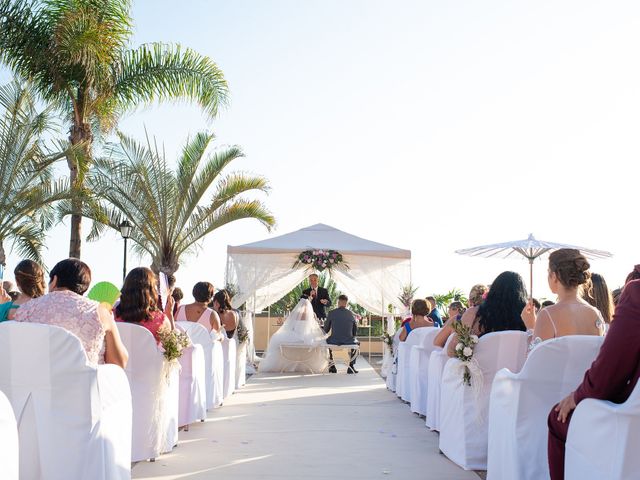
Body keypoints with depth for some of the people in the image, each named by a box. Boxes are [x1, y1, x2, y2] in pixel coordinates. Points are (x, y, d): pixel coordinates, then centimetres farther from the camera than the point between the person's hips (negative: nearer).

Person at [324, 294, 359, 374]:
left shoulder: (331, 313, -3)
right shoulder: (351, 314, 1)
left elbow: (326, 330, 4)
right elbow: (355, 331, 8)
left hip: (334, 340, 0)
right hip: (348, 341, 0)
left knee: (328, 340, 34)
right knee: (356, 342, 33)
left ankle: (332, 366, 36)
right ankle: (351, 366, 26)